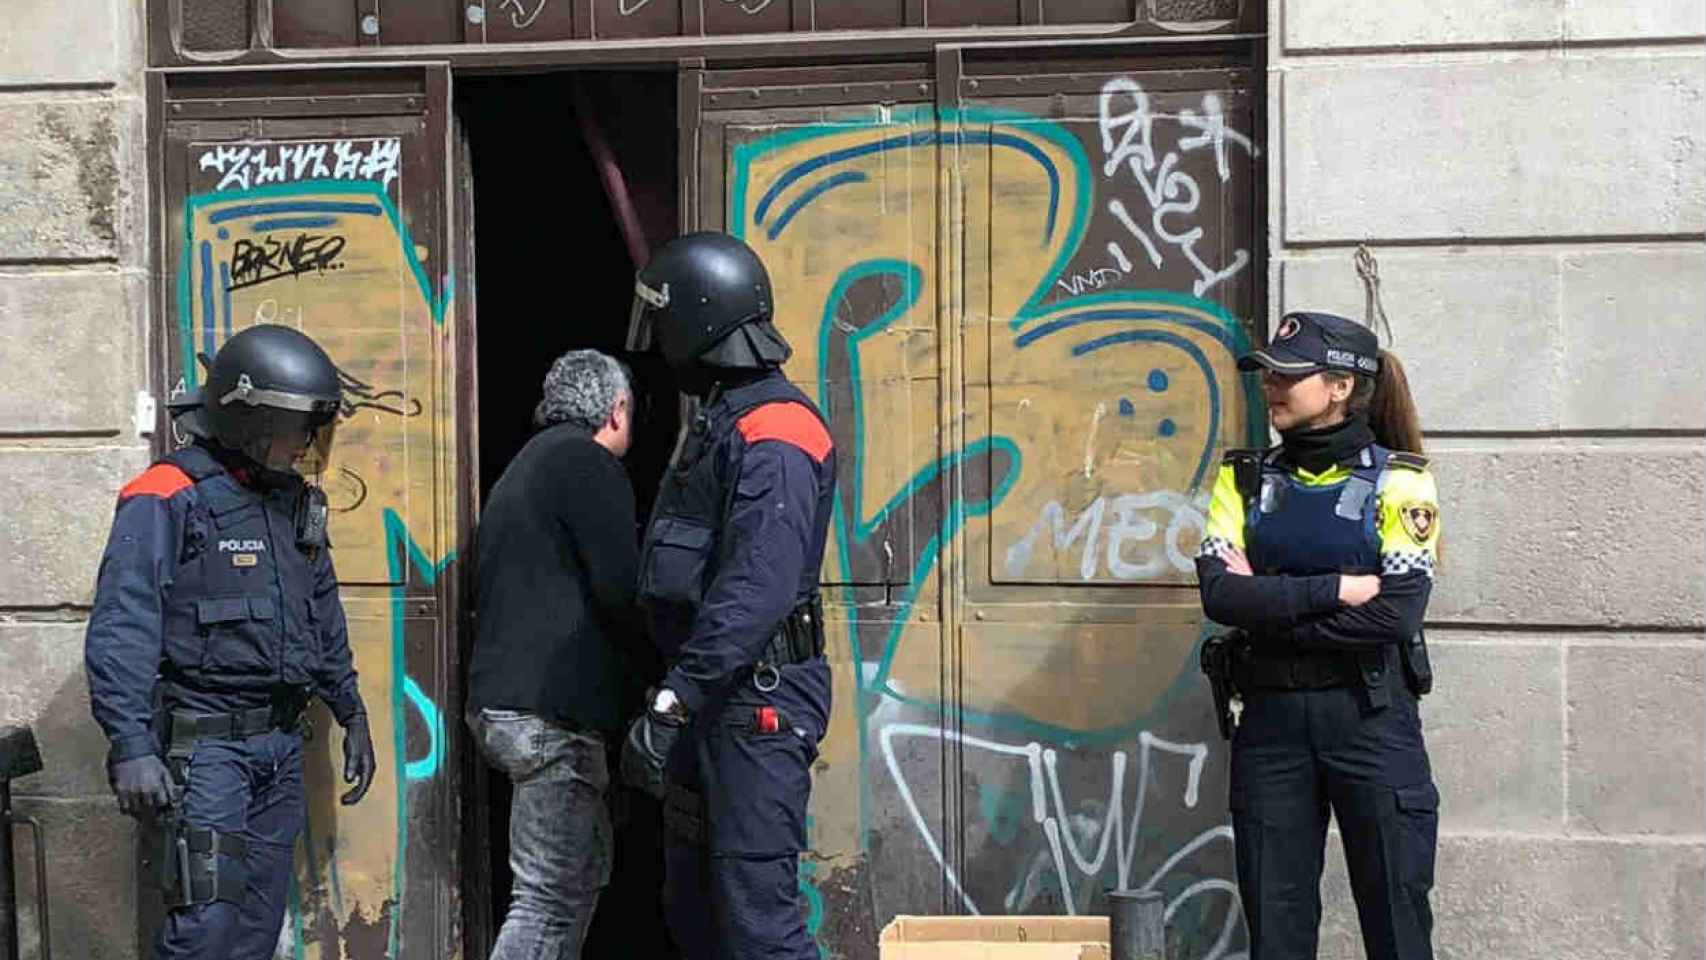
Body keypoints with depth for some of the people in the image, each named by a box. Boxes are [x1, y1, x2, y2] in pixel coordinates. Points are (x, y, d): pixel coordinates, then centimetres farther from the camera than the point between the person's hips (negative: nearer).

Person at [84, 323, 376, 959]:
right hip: (206, 743, -7)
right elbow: (121, 631, -18)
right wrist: (132, 746, -25)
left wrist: (351, 714, 23)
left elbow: (324, 616, 24)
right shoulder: (167, 501, -11)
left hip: (281, 741, 8)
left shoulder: (295, 501, 13)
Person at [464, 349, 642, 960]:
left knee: (586, 866, 18)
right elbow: (621, 590, -15)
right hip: (550, 709, -10)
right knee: (552, 897, -9)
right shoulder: (588, 463, -7)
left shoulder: (525, 466, 23)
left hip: (498, 700, 10)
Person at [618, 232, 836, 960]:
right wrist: (681, 696, 21)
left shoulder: (772, 439, -17)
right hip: (713, 695, 11)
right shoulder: (723, 422, 17)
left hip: (757, 701, -11)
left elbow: (759, 591, -27)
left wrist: (671, 703, -29)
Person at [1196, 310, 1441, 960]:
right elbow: (1219, 594, -8)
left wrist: (1267, 606, -11)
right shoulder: (1246, 479, 7)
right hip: (1271, 717, 3)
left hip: (1371, 717, -3)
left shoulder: (1397, 480, -3)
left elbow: (1396, 613, -15)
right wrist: (1335, 590, -15)